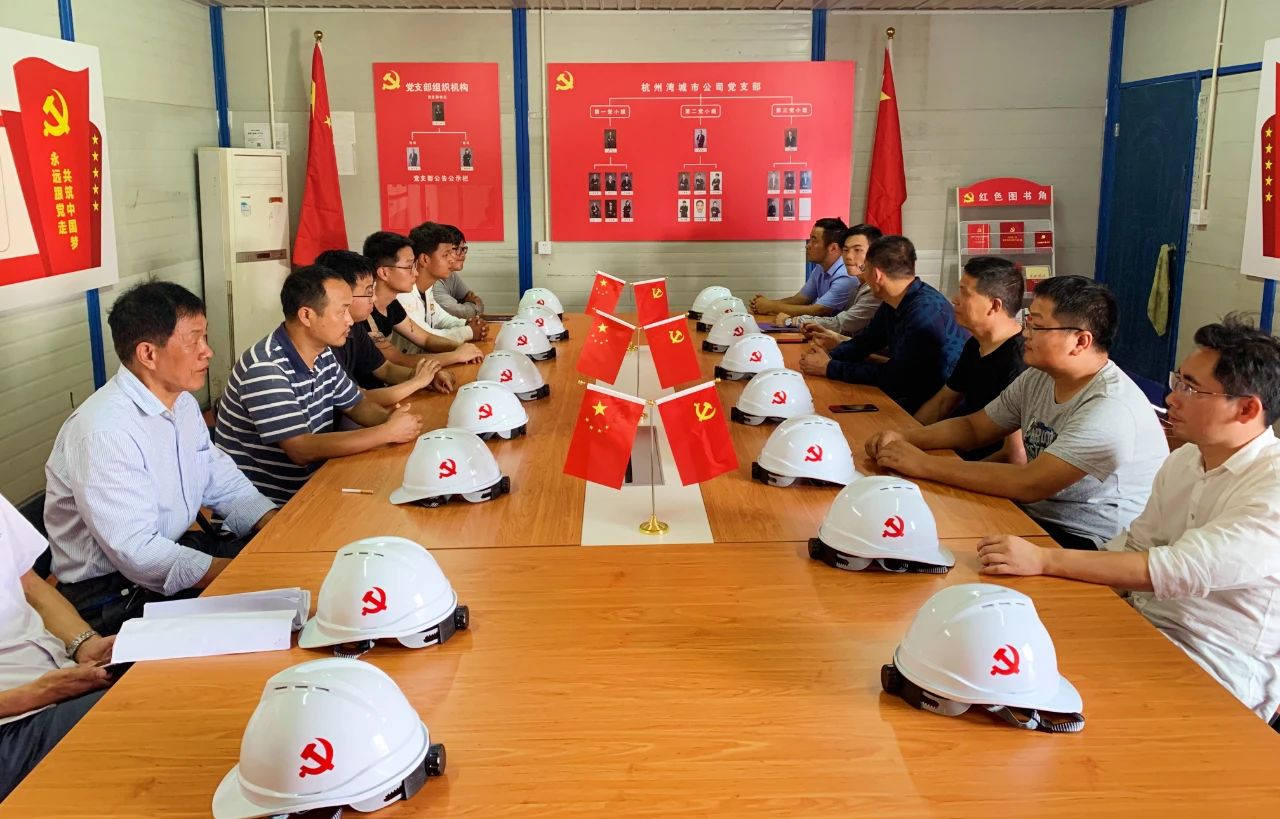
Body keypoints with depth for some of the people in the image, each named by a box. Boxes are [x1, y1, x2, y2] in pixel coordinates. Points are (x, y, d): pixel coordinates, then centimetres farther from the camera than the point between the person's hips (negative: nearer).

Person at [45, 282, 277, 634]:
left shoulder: (183, 403, 4)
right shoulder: (105, 432, -25)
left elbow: (223, 482, 10)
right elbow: (137, 553, -28)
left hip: (173, 545, 9)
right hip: (108, 590, -9)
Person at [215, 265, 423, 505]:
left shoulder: (323, 355, 4)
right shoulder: (264, 369, -23)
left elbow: (356, 404, 17)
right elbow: (301, 450, -28)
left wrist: (388, 418, -7)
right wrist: (388, 432, -24)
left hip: (306, 488, 8)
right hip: (261, 505, -8)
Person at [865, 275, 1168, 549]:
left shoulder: (1111, 407, -25)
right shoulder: (1038, 378, 3)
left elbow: (1029, 484, -30)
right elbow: (973, 428, 12)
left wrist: (924, 464, -27)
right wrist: (904, 438, -7)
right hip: (1037, 517, 8)